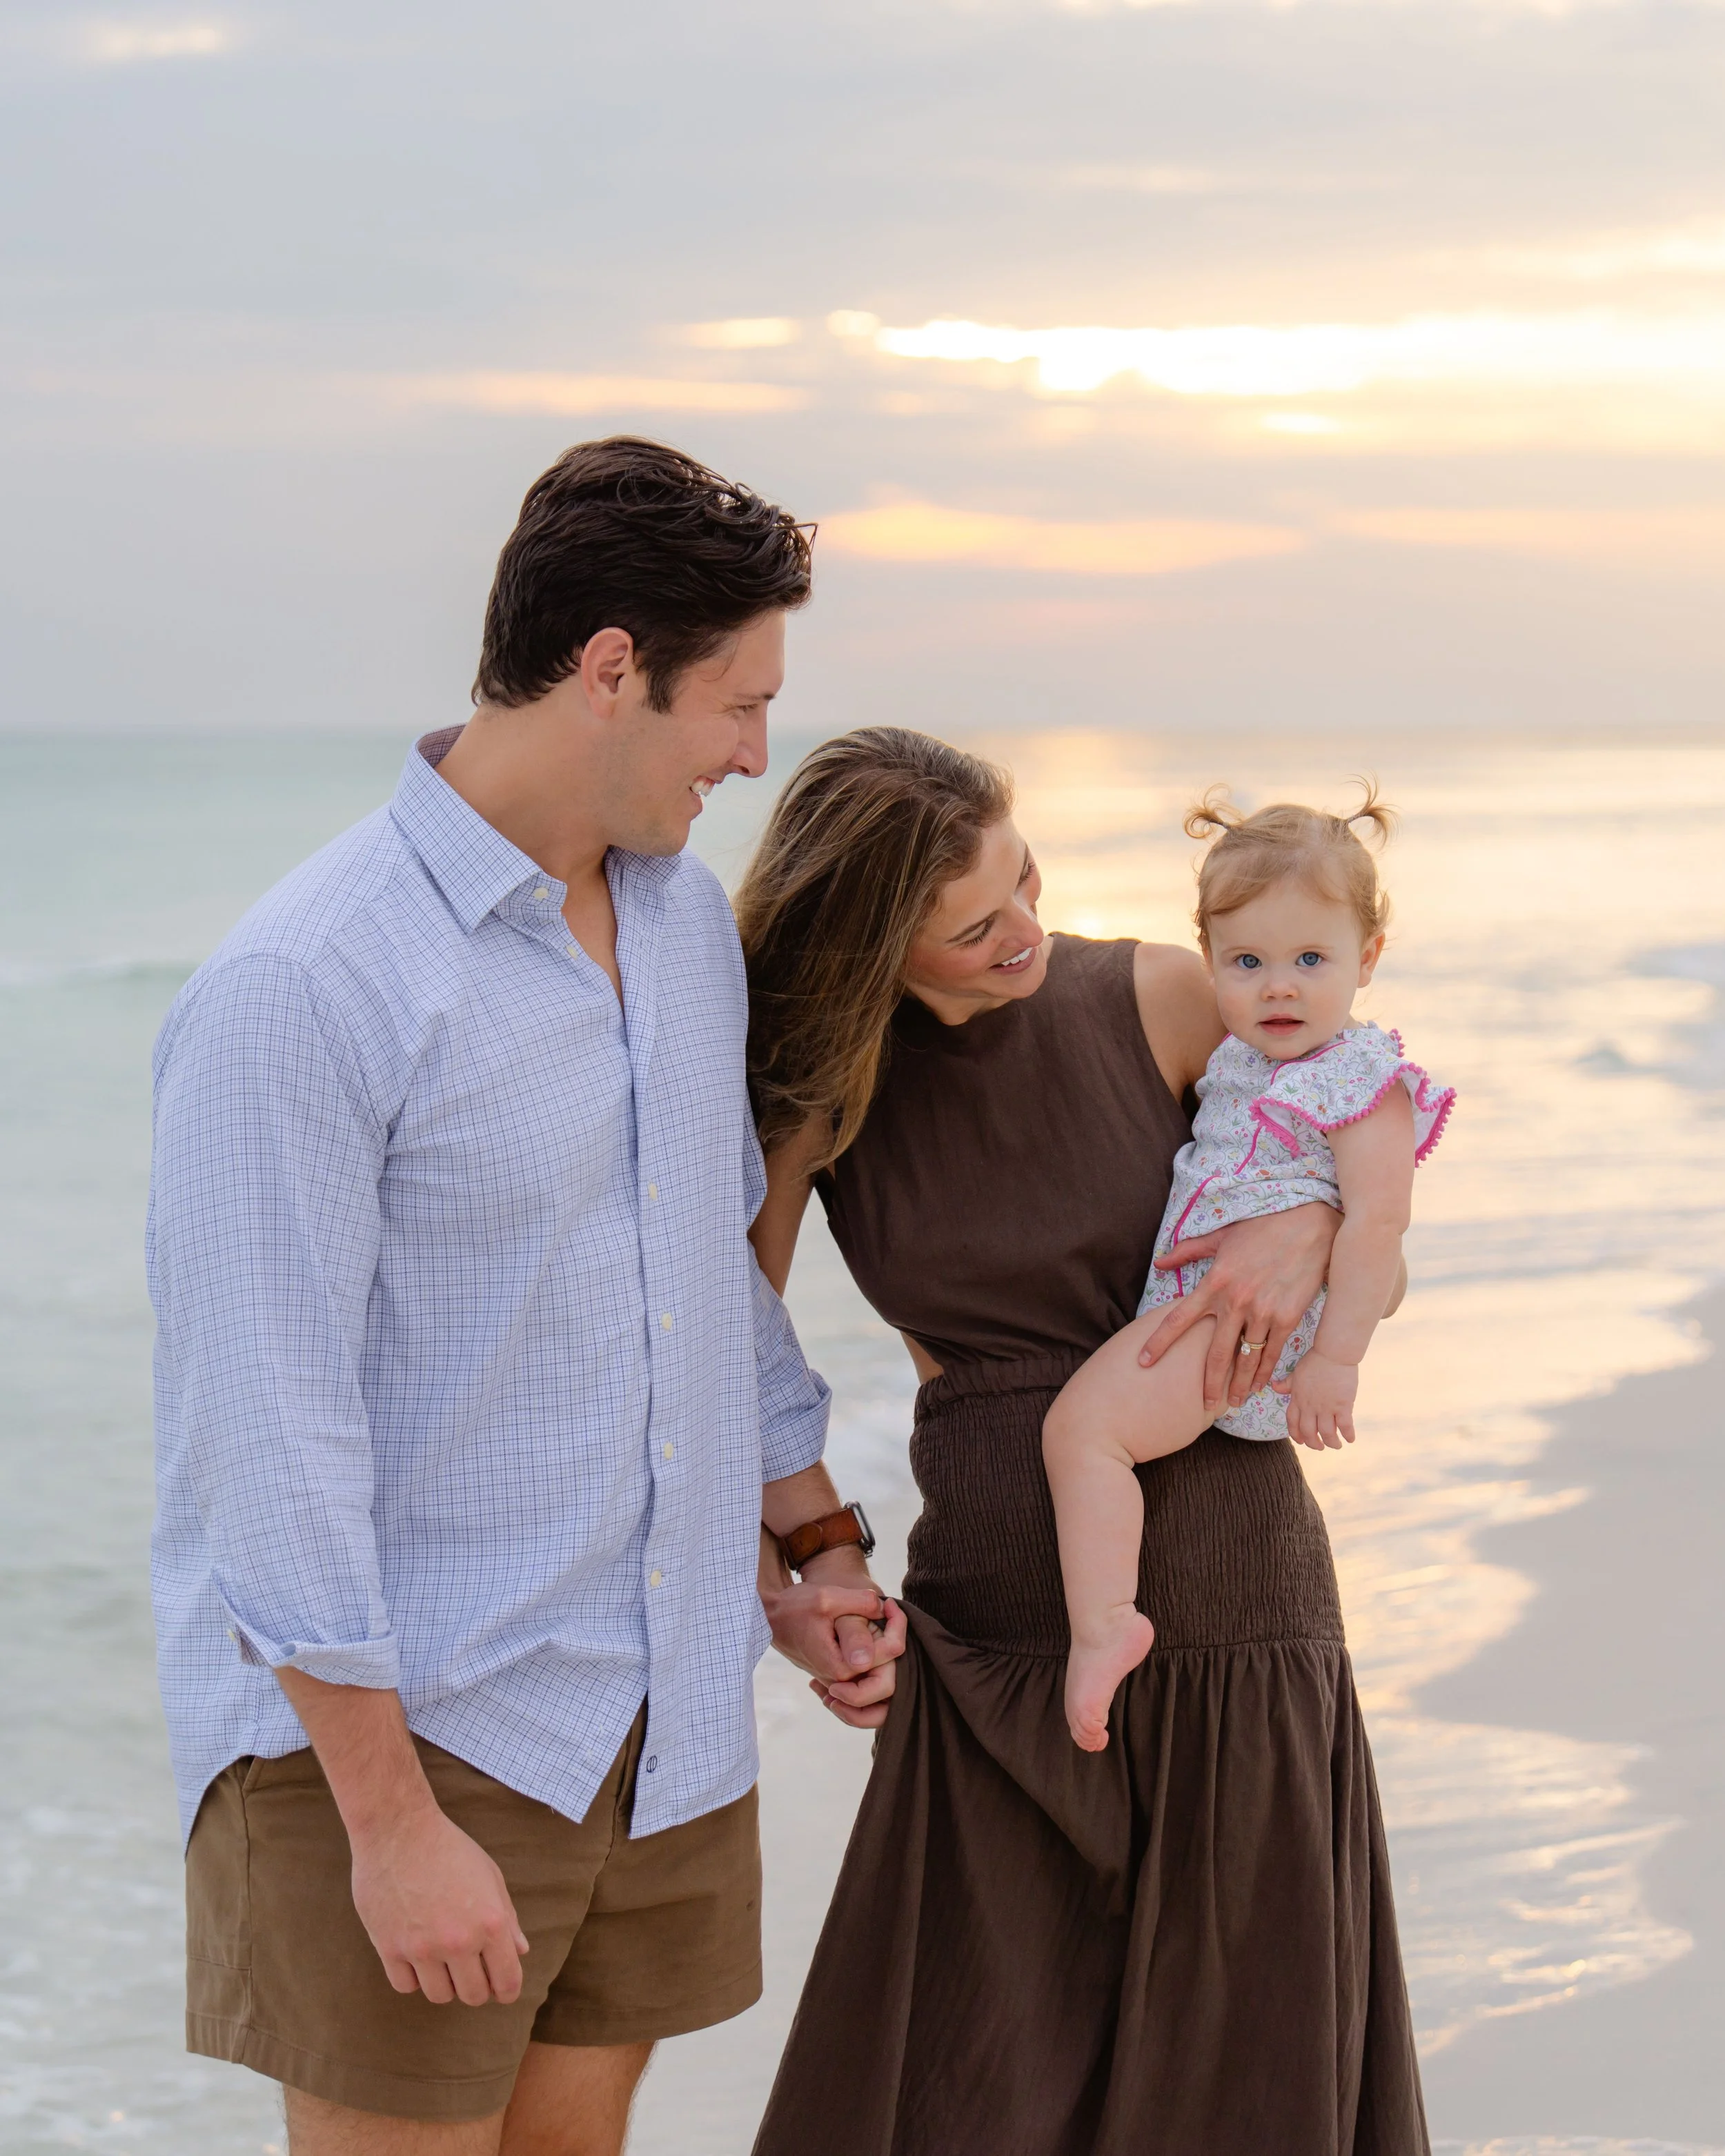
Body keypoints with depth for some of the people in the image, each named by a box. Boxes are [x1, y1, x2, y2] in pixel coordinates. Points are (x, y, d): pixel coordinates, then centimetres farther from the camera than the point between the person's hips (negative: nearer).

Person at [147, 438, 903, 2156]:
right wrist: (393, 1822, -19)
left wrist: (809, 1547, 20)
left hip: (660, 1721, 7)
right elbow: (267, 1439, -20)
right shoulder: (296, 993, -19)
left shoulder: (689, 921, 8)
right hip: (395, 1725, -7)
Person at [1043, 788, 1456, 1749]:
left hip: (1259, 1328, -10)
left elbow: (1378, 1221, -19)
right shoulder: (1239, 1061, 15)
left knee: (1083, 1423, -22)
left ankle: (1103, 1623, -25)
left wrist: (1337, 1360, -23)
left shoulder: (1365, 1079, -12)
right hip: (1196, 1308, 10)